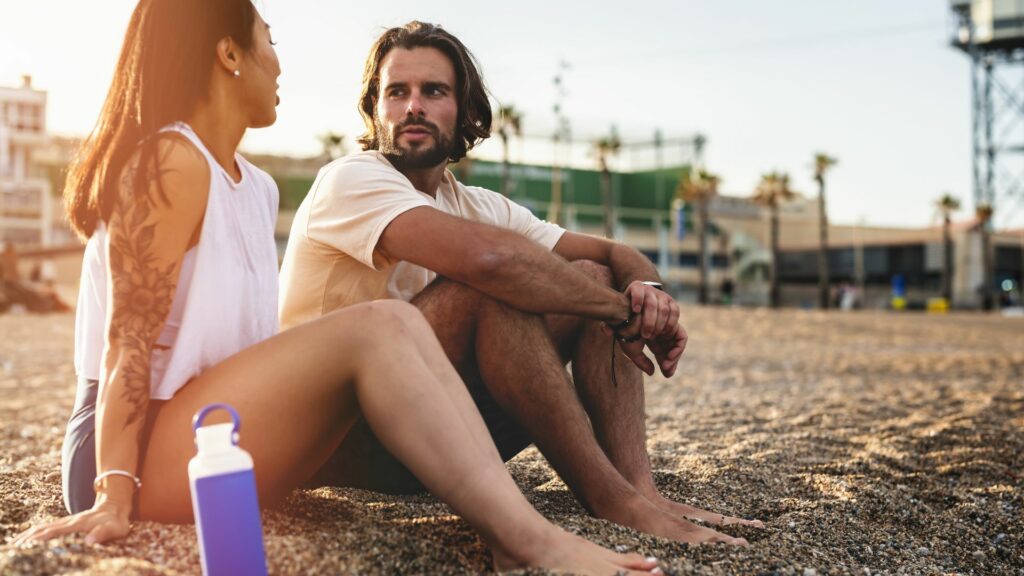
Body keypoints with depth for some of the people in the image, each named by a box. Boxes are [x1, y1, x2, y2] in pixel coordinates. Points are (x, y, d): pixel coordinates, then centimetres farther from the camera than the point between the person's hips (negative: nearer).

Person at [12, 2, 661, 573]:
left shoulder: (257, 187, 15)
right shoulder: (174, 162, -11)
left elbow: (250, 344, 10)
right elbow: (129, 340, -17)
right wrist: (114, 495, -24)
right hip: (141, 449, -8)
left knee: (398, 325, -9)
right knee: (377, 328, -24)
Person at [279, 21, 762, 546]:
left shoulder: (478, 205, 10)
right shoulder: (351, 181, -13)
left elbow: (619, 255, 7)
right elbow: (488, 256, -31)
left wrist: (645, 289, -18)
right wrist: (623, 312, -21)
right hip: (342, 439, -7)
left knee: (593, 277, -3)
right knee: (490, 285, -30)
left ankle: (638, 486, -19)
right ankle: (610, 498, -28)